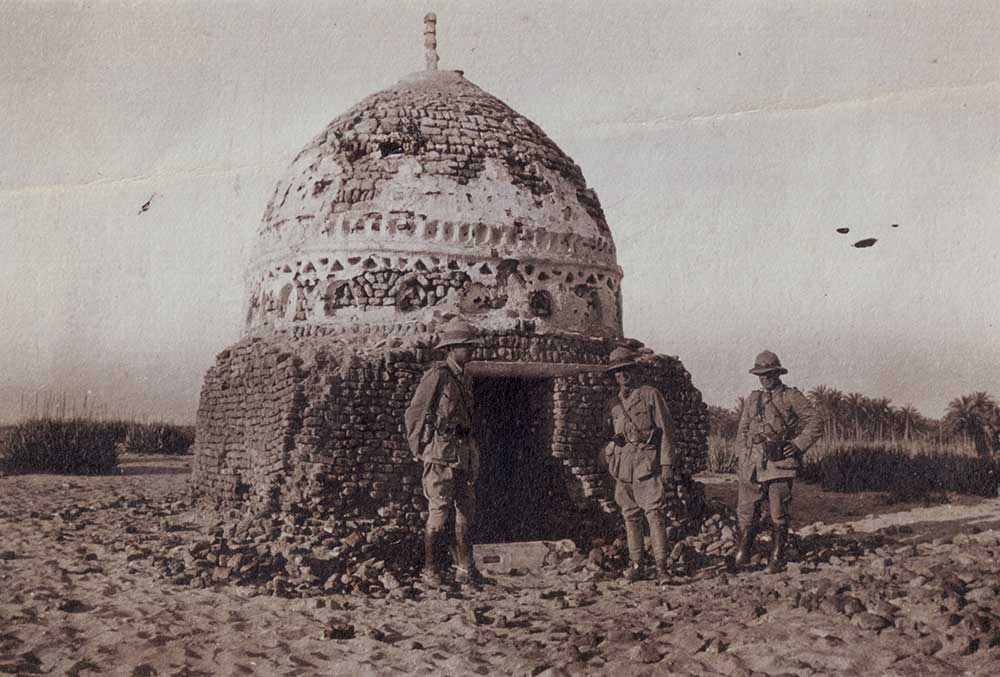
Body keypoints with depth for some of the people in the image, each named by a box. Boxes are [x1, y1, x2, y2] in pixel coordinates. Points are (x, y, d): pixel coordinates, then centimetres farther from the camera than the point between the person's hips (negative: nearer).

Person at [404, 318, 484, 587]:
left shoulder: (464, 378, 15)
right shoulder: (437, 374, -9)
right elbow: (413, 413, -7)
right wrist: (418, 451, -4)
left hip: (463, 451, 8)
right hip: (441, 453, -8)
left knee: (466, 510, 9)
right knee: (439, 512, -4)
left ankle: (465, 569, 15)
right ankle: (429, 569, 6)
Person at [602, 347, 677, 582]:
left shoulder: (651, 395, 1)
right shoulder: (614, 403, 16)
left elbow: (666, 430, -2)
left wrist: (667, 465, -9)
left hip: (647, 463, -5)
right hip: (623, 466, 5)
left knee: (654, 513, -10)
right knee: (630, 516, 6)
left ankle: (662, 565, -9)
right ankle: (635, 563, 13)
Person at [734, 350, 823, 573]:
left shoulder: (792, 397, 2)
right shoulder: (752, 400, 15)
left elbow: (815, 422, 1)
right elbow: (742, 431, 19)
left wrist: (799, 444, -8)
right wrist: (741, 457, 9)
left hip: (780, 463, -4)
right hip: (753, 463, 4)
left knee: (779, 513, -2)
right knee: (745, 510, 2)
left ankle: (777, 557, 7)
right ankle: (744, 551, 18)